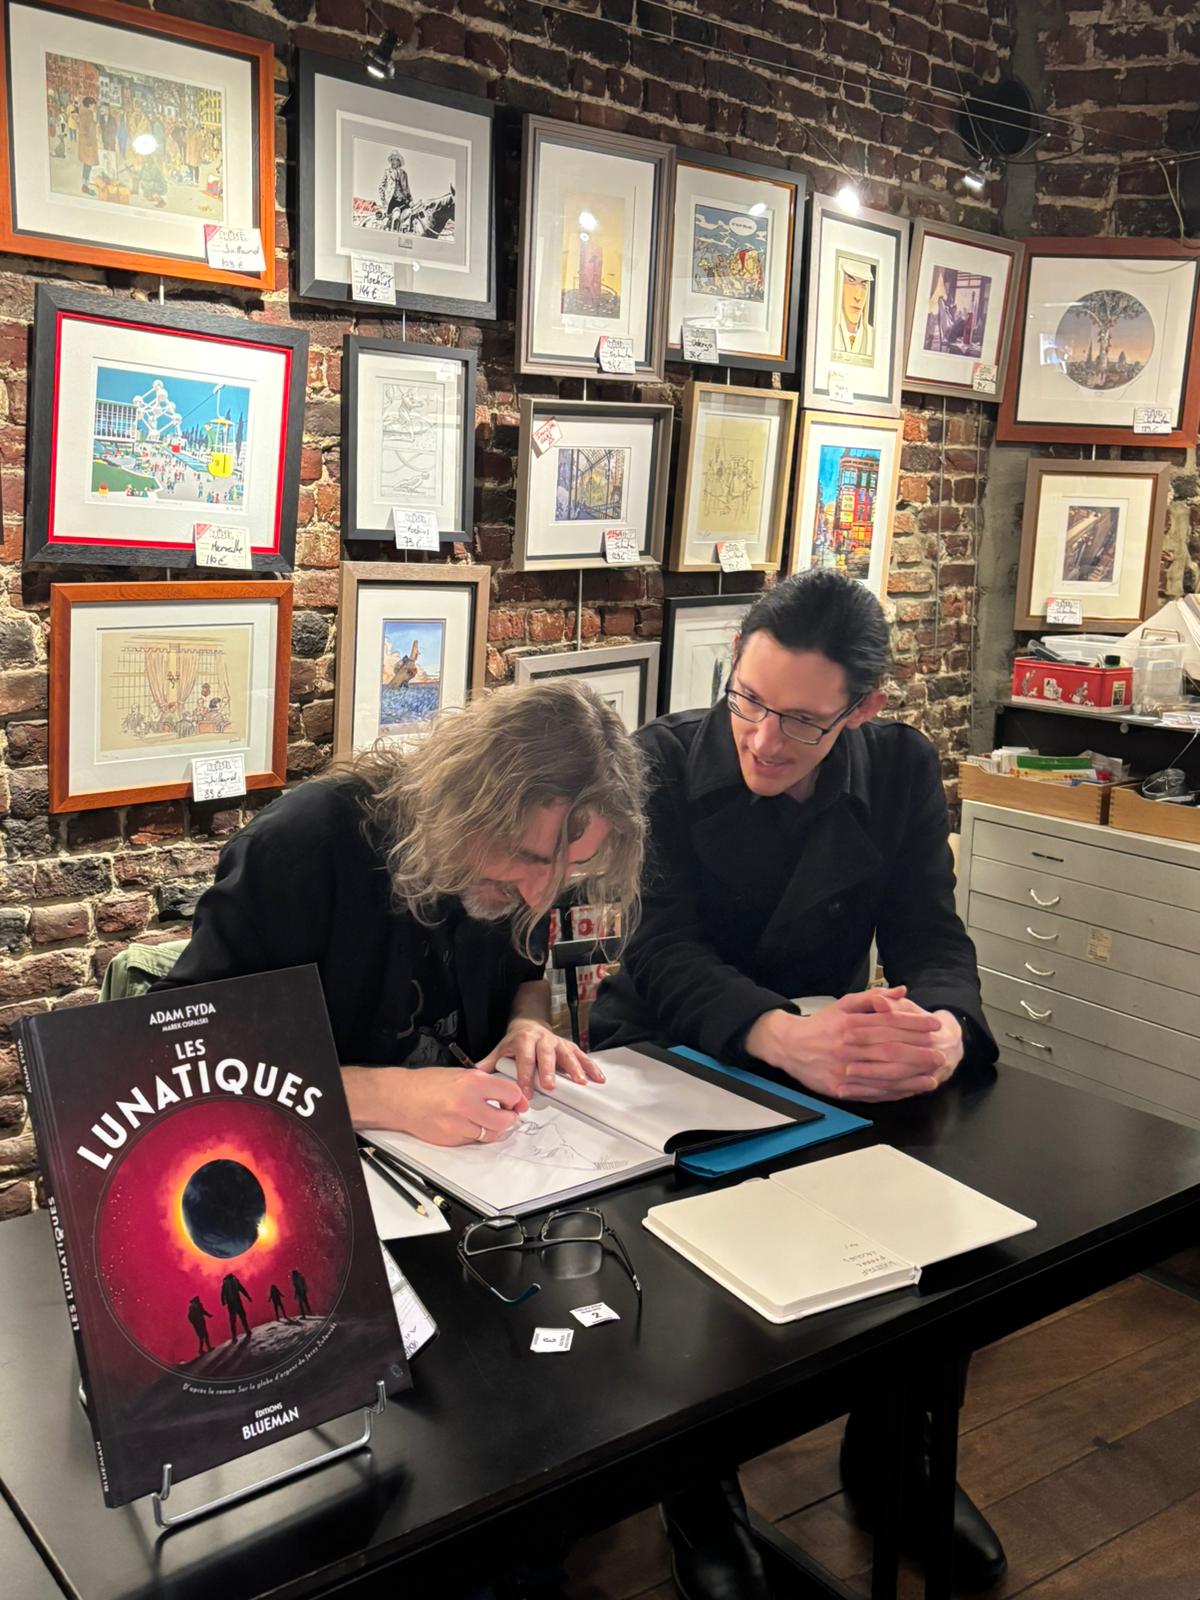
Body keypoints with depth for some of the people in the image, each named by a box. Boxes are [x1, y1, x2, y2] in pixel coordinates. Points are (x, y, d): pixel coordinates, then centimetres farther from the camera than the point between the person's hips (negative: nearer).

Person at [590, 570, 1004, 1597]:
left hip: (835, 1047, 3)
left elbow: (932, 936, -11)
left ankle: (891, 1453, 13)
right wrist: (784, 1035, -46)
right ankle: (702, 1492, 1)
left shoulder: (904, 770, -6)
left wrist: (944, 1029, -36)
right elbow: (665, 948, -26)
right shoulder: (666, 762, -16)